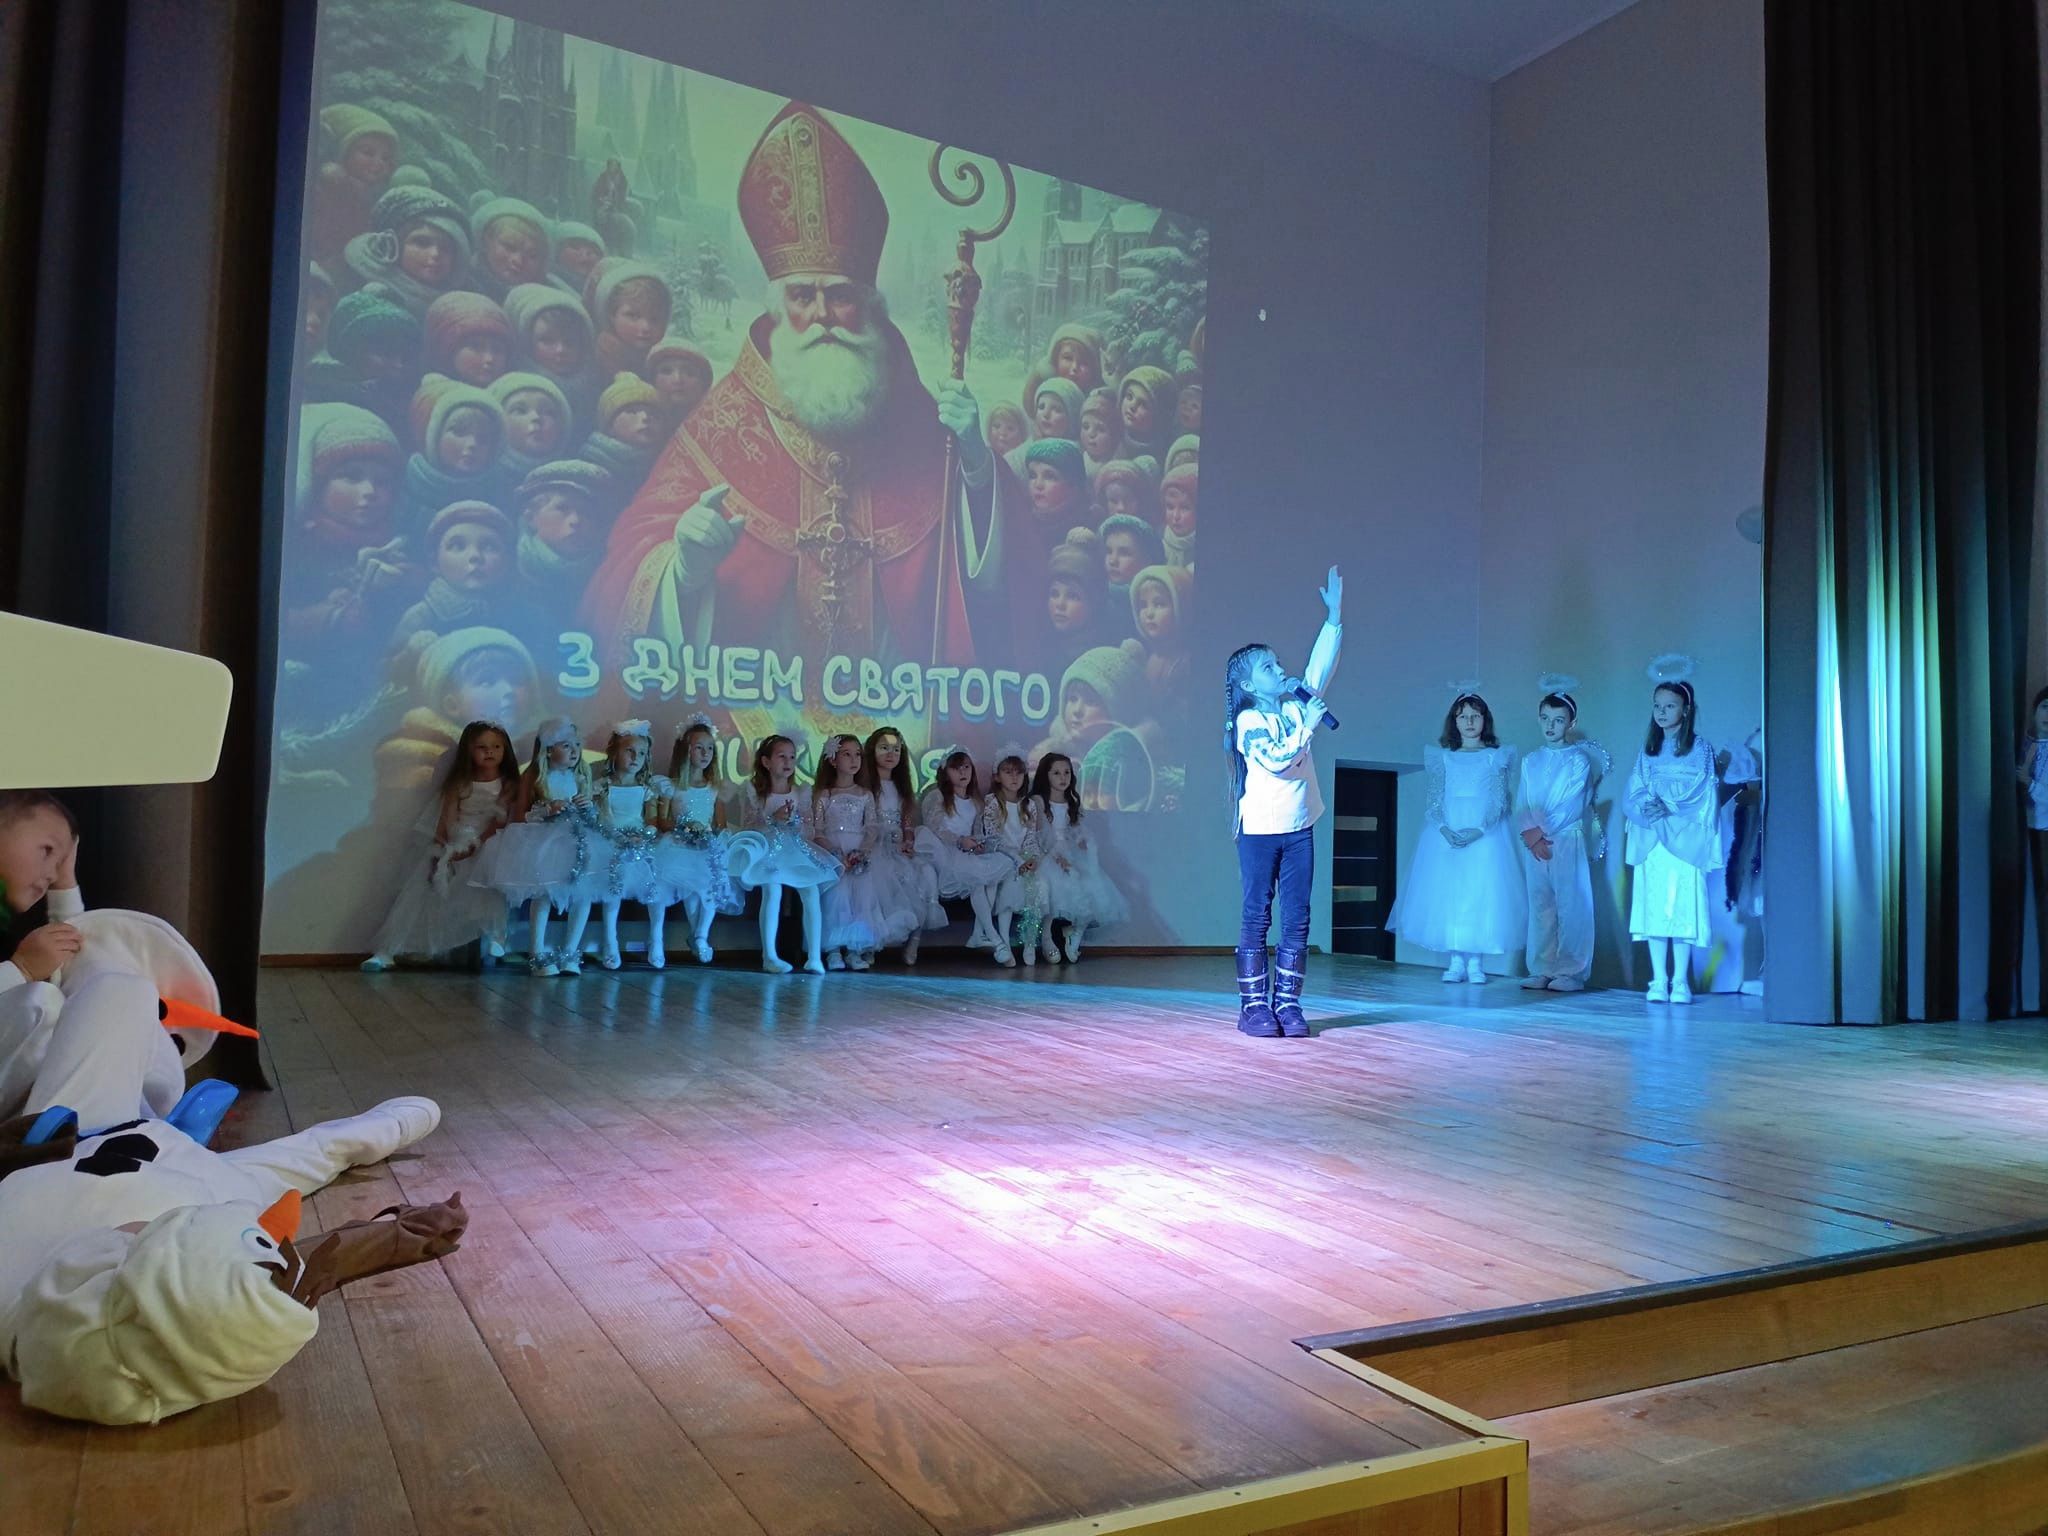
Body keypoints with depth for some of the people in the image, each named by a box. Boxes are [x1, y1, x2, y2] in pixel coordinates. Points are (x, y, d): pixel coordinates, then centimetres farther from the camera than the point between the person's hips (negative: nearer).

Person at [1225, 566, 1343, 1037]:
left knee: (1297, 919, 4)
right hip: (1260, 829, -5)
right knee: (1257, 916, 0)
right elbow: (1277, 759, -21)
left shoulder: (1297, 706, 9)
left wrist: (1334, 617, 1)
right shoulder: (1249, 720, -8)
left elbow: (1321, 664, 6)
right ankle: (1254, 1004, 4)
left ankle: (1287, 1002, 9)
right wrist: (1307, 725, -16)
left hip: (1300, 827, 6)